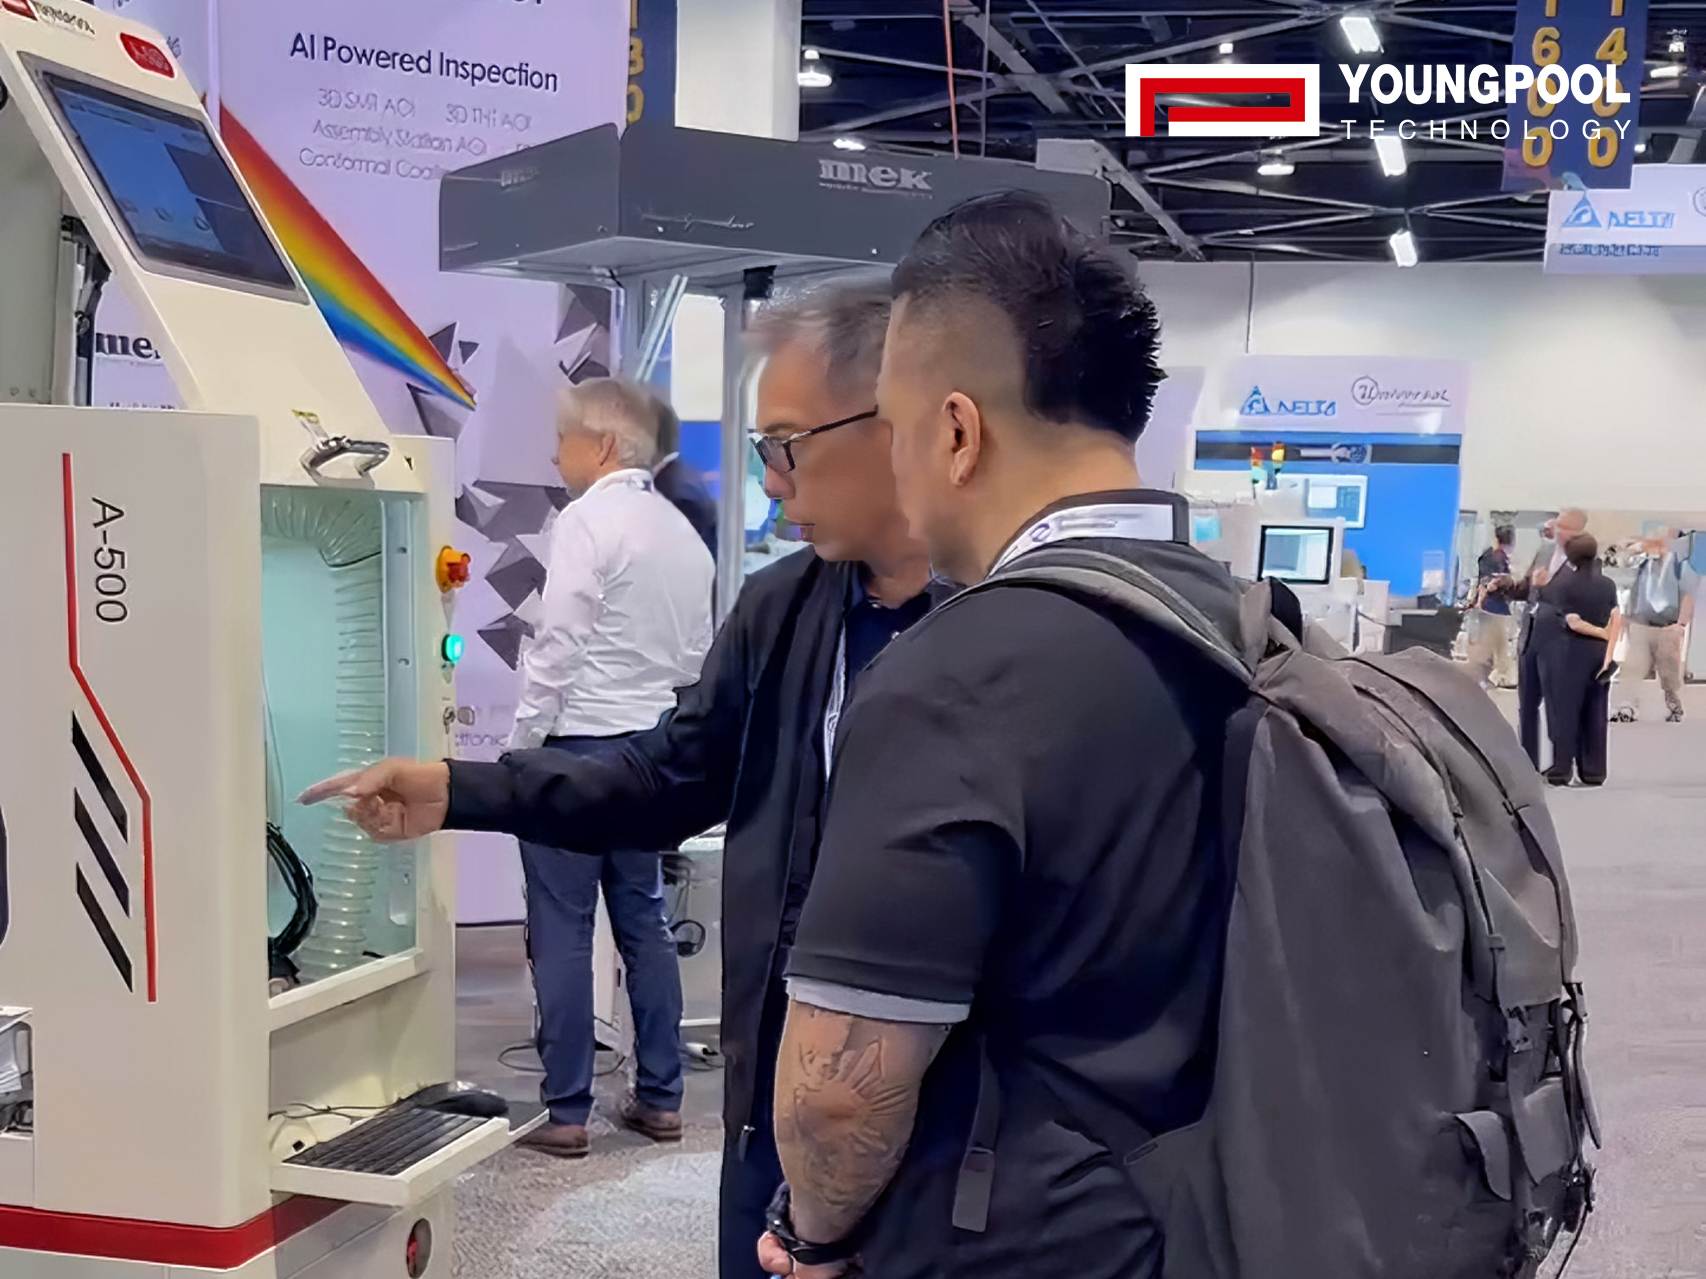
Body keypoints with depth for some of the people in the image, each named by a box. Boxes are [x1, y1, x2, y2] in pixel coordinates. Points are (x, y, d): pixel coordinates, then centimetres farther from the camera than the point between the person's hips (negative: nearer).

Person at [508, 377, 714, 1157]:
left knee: (562, 933, 0)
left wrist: (520, 749, -9)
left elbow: (556, 650, -16)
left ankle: (565, 1113, 5)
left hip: (579, 743, -7)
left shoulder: (587, 521, -12)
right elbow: (697, 658, 13)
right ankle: (659, 1099, 19)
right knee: (645, 924, 13)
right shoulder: (682, 532, 10)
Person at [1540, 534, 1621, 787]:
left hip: (1567, 653, -4)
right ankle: (1594, 771, 10)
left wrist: (1604, 633, -1)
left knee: (1565, 711, 1)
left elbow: (1573, 623, -14)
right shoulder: (1607, 584, 4)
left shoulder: (1561, 583, -8)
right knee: (1594, 714, 8)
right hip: (1597, 654, 4)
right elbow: (1617, 620, -6)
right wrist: (1608, 655, -10)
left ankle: (1562, 769, 1)